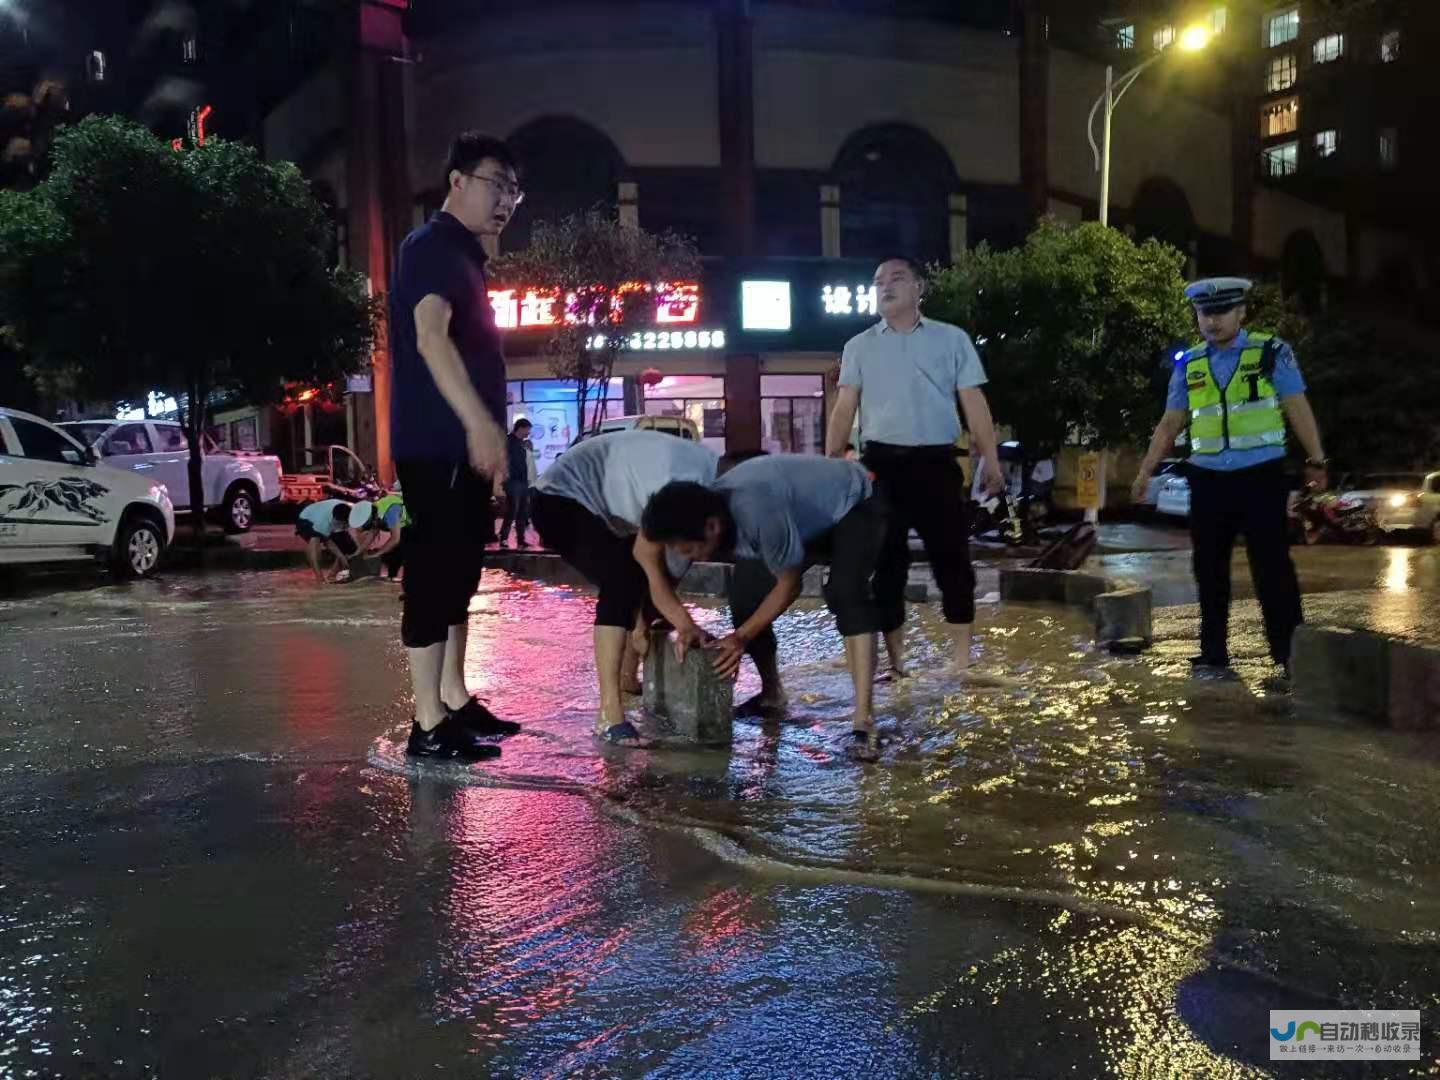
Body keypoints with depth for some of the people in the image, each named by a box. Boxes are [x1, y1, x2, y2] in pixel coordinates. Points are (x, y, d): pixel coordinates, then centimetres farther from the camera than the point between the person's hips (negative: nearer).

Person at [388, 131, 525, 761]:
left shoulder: (462, 254, 22)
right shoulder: (432, 246, -8)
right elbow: (430, 337, -24)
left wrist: (485, 431, 24)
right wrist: (478, 422, -33)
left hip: (460, 445, 10)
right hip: (436, 445, -10)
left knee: (459, 571, 12)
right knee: (435, 573, -9)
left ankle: (455, 701, 22)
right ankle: (429, 726, -4)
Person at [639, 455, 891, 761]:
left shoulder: (759, 515, -42)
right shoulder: (695, 520, -20)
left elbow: (789, 585, -27)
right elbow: (657, 579, -8)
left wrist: (742, 637, -25)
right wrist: (686, 626, -24)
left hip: (855, 505, -7)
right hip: (808, 515, 7)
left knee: (846, 593, -31)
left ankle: (864, 722, -31)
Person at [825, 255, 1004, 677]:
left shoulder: (952, 338, 9)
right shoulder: (859, 346, 11)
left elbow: (973, 402, 5)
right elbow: (844, 409, 6)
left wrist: (991, 460, -2)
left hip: (936, 461, -1)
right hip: (880, 462, 1)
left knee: (951, 555, 0)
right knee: (886, 558, 3)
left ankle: (961, 655, 9)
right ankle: (894, 655, 13)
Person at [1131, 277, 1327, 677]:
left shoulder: (1271, 353, -1)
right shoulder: (1188, 365, 8)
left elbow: (1298, 410, 0)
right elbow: (1170, 423, 12)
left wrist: (1316, 460, -3)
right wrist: (1146, 470, 9)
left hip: (1260, 475, -3)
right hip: (1208, 478, 4)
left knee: (1272, 566, -3)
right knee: (1209, 568, 8)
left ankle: (1288, 653, 6)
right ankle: (1213, 651, 18)